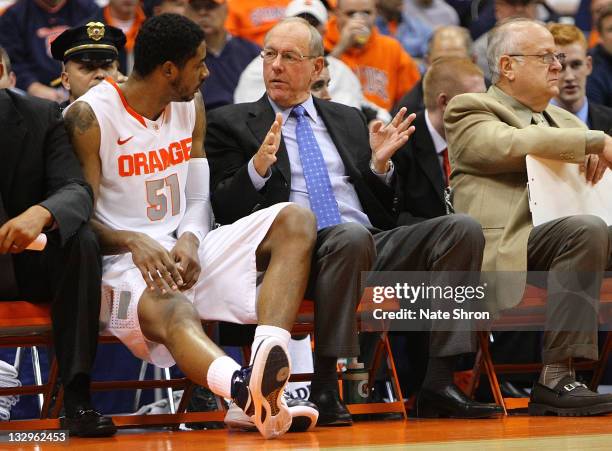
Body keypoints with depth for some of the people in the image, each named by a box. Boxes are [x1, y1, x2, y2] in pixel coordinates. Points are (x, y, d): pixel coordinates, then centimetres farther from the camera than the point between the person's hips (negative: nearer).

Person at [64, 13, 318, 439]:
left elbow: (198, 200, 11)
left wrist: (190, 240, -12)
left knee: (295, 220, -16)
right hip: (123, 260, -7)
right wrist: (134, 242, -29)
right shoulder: (90, 117, -6)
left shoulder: (191, 107, 13)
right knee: (173, 312, -41)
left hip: (186, 251, 7)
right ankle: (252, 389, -74)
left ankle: (261, 374, -40)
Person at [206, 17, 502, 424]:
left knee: (462, 229, -19)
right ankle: (325, 387, -32)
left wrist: (380, 164, 4)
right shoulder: (231, 124, 13)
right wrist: (257, 168, -15)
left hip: (375, 246, 5)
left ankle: (441, 380, -23)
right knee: (351, 236, -39)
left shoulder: (348, 119, 25)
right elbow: (223, 209, 2)